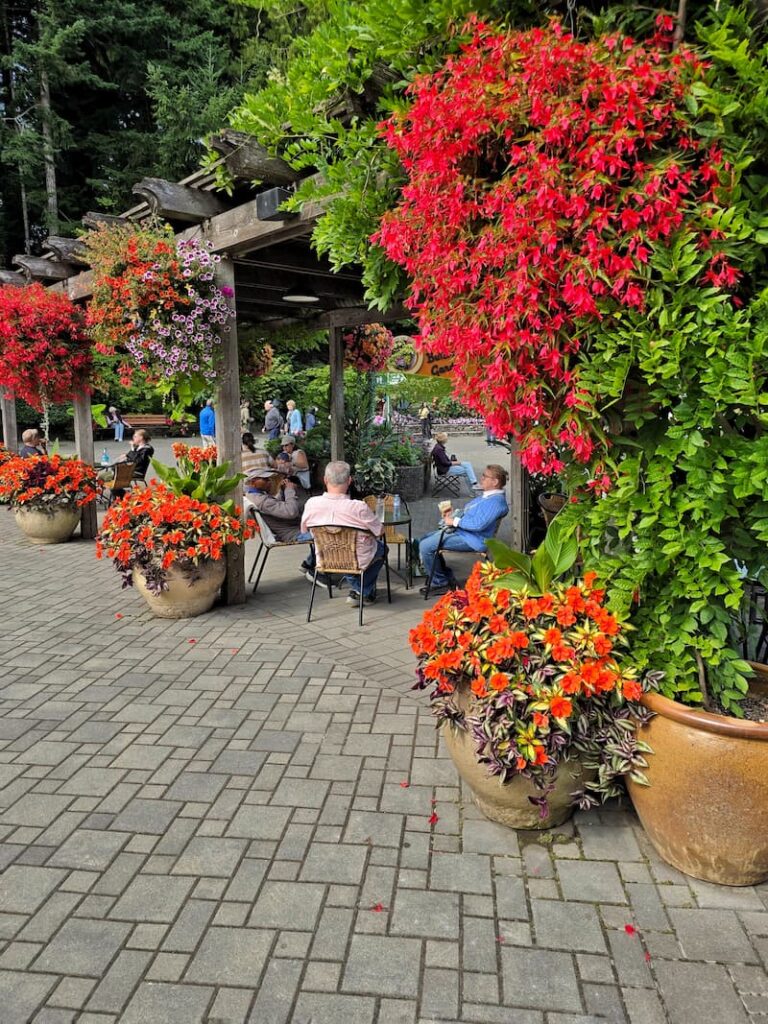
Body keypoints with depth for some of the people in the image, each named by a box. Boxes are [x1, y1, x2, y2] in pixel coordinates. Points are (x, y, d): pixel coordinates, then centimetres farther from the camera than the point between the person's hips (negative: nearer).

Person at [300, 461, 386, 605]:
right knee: (381, 547, 27)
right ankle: (364, 592, 23)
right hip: (358, 561, -4)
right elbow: (380, 532, -13)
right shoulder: (359, 507, -29)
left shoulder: (311, 504, -19)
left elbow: (304, 531, 0)